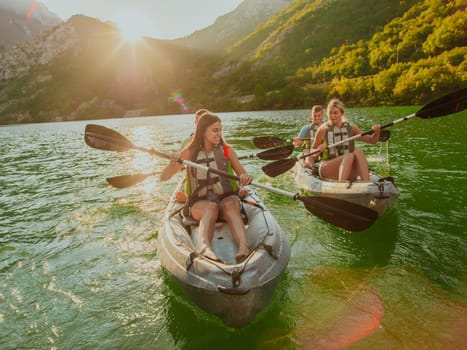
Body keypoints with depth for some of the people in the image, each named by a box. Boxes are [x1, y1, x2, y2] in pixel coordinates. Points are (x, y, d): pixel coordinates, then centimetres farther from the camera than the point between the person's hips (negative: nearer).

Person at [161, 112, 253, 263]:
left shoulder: (227, 151, 9)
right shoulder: (189, 153, 5)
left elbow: (243, 174, 7)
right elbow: (163, 178, 4)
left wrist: (246, 177, -19)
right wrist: (172, 164, -18)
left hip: (227, 198, 1)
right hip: (199, 203, -1)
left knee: (229, 205, -35)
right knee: (211, 207, -37)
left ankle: (244, 247, -58)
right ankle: (204, 247, -61)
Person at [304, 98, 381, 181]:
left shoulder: (350, 128, 10)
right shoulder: (323, 129, 2)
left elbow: (371, 140, 9)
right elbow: (312, 150, 7)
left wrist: (377, 132, -11)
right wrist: (318, 150, -15)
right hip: (327, 170, -3)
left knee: (359, 152, -25)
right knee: (349, 156, -30)